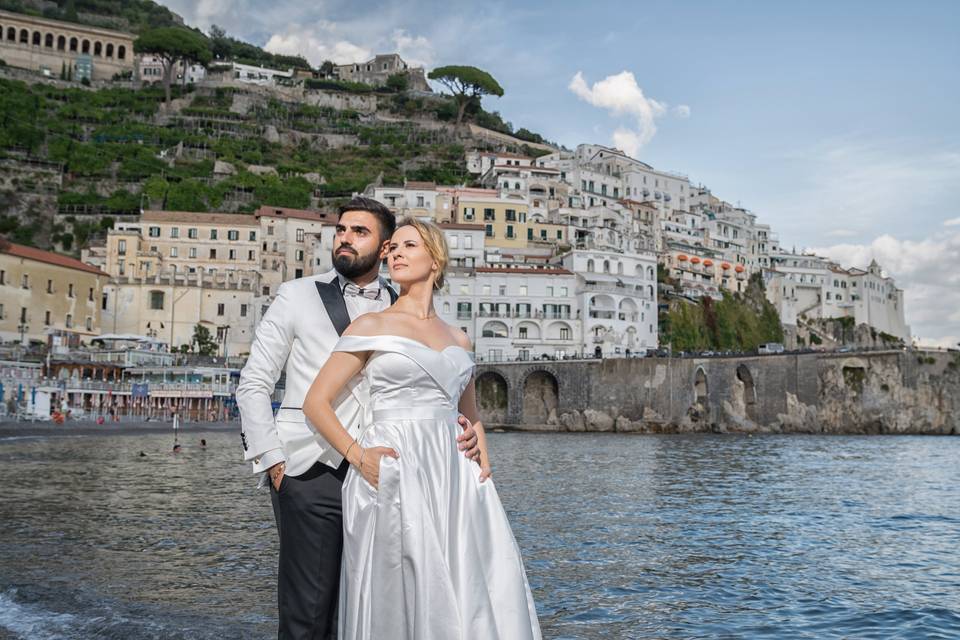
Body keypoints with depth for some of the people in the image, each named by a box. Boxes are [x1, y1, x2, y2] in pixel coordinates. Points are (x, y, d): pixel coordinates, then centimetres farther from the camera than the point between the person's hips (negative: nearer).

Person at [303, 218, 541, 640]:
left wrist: (483, 463, 8)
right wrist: (357, 456, -11)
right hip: (392, 476, -4)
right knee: (401, 602, -2)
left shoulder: (457, 339, 16)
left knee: (473, 602, -3)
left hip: (451, 479, 4)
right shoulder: (371, 327, 5)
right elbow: (316, 403, 1)